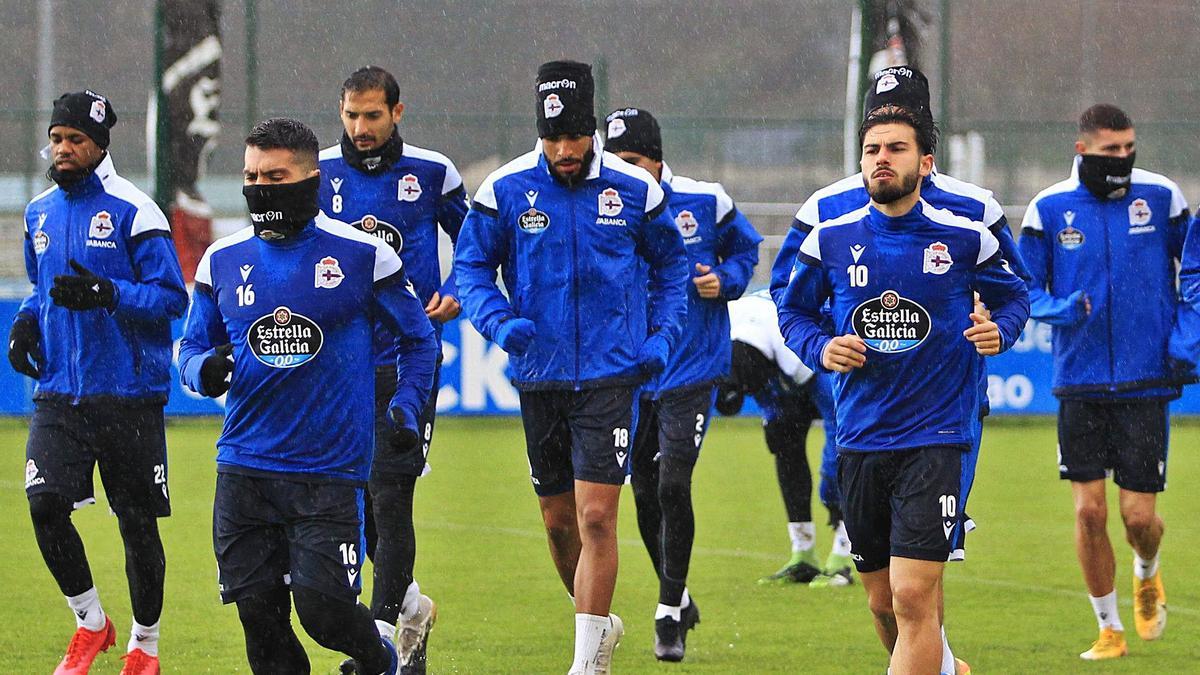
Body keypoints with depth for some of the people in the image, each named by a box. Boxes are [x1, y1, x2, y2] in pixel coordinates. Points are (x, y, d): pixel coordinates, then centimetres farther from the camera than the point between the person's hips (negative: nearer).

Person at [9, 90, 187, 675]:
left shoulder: (132, 210, -9)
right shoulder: (40, 212, 11)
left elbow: (171, 296, -11)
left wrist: (105, 294, -25)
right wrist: (27, 322, 6)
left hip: (128, 393, -4)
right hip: (58, 392, 5)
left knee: (137, 522, 5)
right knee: (45, 504, -12)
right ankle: (90, 623, 8)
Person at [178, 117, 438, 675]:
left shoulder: (362, 255, -1)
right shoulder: (222, 261, 7)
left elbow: (417, 339, 11)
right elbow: (192, 346, 16)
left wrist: (406, 409, -3)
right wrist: (204, 370, -8)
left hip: (330, 467, -3)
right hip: (245, 468, 3)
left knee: (322, 608, -10)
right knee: (258, 613, 0)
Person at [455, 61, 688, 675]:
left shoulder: (633, 190, -3)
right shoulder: (505, 190, -4)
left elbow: (671, 263, 13)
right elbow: (471, 267, 4)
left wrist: (662, 336, 1)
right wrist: (499, 322, -14)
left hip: (611, 376, -2)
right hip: (539, 375, 2)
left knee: (596, 516, -12)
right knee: (559, 520, 13)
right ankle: (599, 623, 36)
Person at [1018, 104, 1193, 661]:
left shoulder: (1161, 197, -1)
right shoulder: (1048, 209, -1)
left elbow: (1193, 269, 11)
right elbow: (1025, 290, 6)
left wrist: (1184, 337, -2)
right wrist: (1061, 309, -15)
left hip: (1146, 380, -1)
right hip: (1080, 381, 1)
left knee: (1139, 516, -3)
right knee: (1089, 511, -2)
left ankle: (1147, 575, 33)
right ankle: (1110, 629, 13)